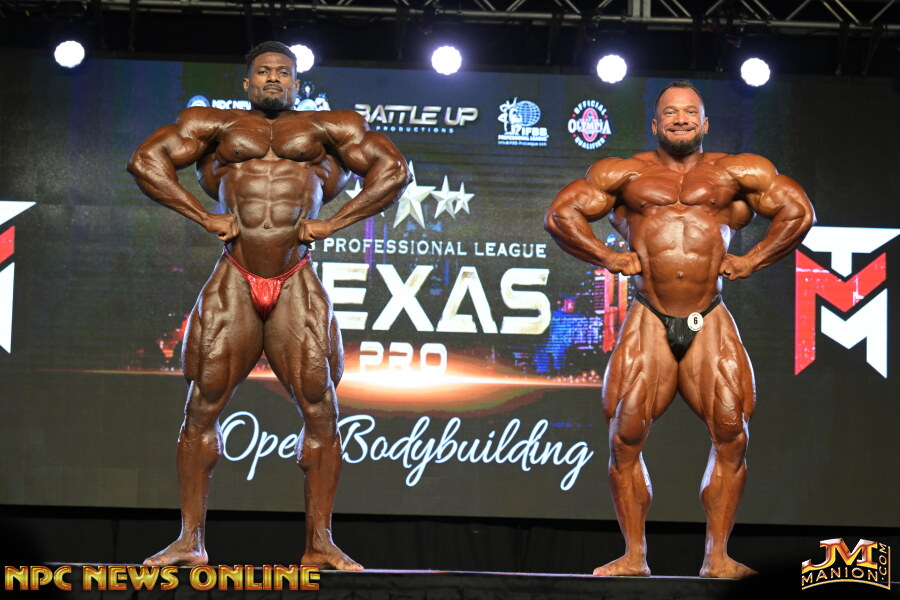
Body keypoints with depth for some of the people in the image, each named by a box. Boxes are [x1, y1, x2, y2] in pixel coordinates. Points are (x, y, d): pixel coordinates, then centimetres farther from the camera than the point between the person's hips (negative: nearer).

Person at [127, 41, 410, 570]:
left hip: (297, 285, 0)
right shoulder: (217, 126, 15)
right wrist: (206, 217, 0)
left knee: (321, 410, -6)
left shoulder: (325, 128, 14)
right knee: (203, 408, -3)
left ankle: (320, 544, 1)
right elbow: (146, 161, 9)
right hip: (234, 282, 0)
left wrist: (333, 223, 1)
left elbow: (394, 171, 9)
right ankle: (190, 540, 3)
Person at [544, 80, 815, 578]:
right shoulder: (626, 174, 15)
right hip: (649, 322, 0)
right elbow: (561, 215, 13)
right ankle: (634, 556, 1)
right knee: (625, 437, -7)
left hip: (711, 323, 0)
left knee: (731, 434, -9)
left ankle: (717, 556, -1)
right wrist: (610, 258, 5)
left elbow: (797, 212, 13)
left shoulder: (735, 173, 14)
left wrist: (750, 261, 8)